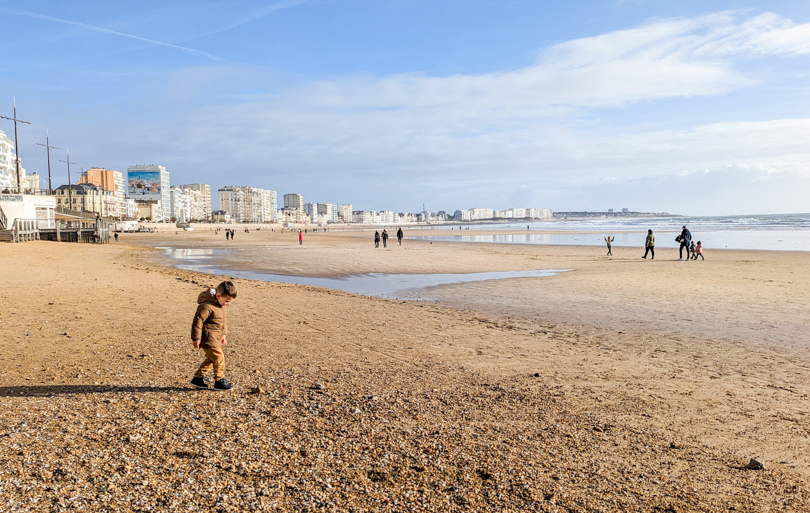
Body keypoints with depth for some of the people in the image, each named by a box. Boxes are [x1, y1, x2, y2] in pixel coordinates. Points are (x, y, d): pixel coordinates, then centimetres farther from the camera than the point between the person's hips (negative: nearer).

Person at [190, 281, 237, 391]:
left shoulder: (223, 305, 8)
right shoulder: (207, 306, -23)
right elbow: (198, 320, -22)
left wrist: (223, 334, 26)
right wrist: (196, 338, -20)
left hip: (215, 338, 10)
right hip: (208, 338, -10)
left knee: (211, 359, 18)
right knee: (219, 358, -6)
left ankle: (198, 378, 28)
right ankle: (219, 381, 6)